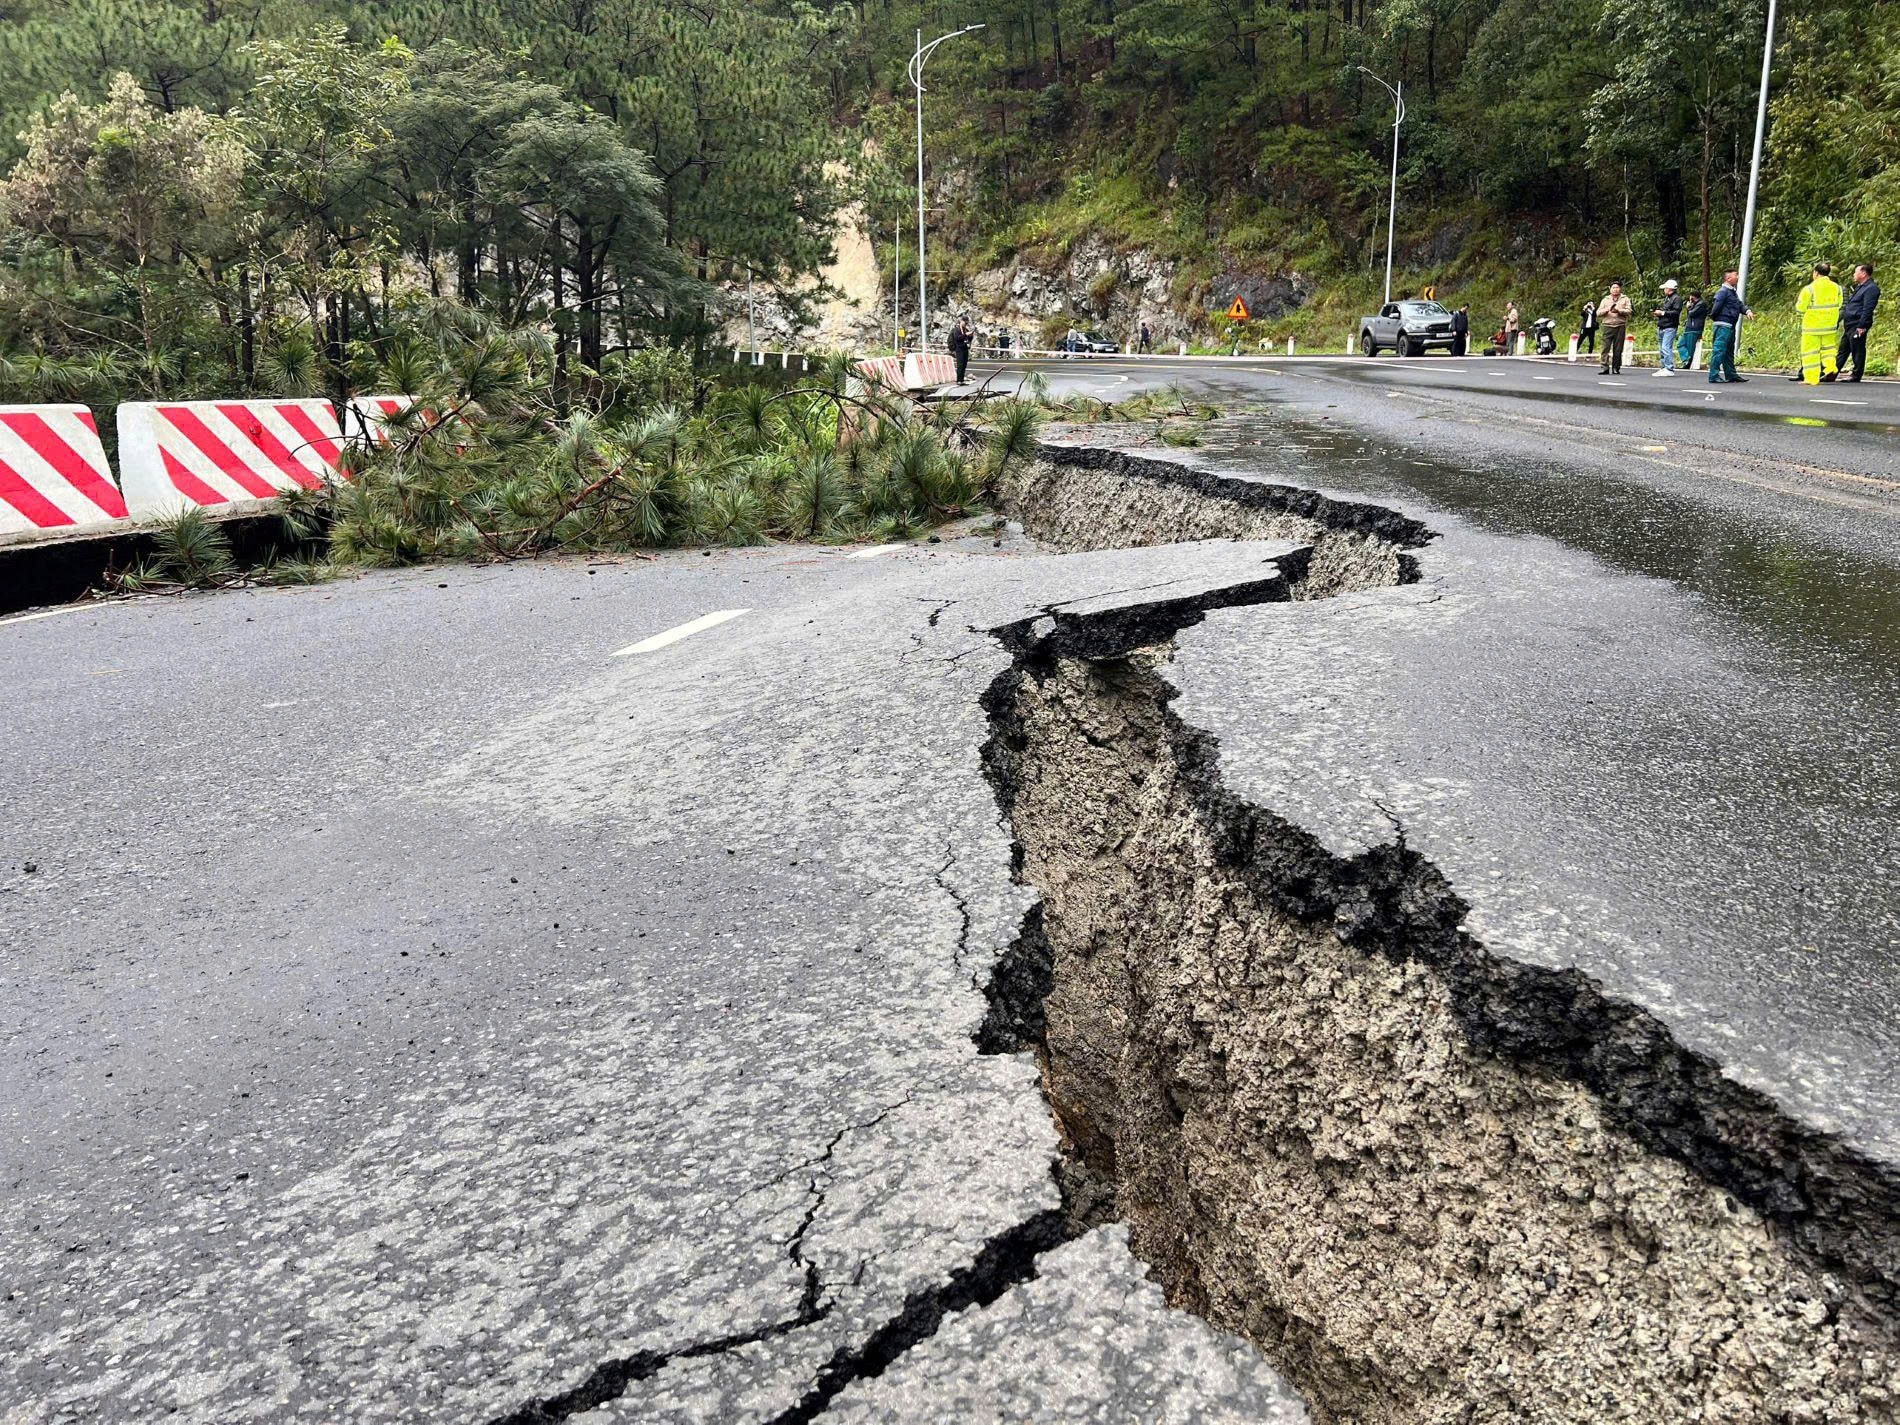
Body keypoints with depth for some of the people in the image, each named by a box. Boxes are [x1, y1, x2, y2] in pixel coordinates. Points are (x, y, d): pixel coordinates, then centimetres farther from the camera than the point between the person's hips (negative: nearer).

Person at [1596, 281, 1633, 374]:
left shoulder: (1625, 299, 13)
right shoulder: (1605, 300, 17)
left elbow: (1629, 311, 0)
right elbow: (1598, 313, 8)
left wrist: (1619, 310, -15)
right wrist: (1606, 310, -10)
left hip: (1620, 326, 0)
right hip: (1608, 326, 0)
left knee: (1618, 349, 0)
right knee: (1606, 347, -12)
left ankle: (1616, 368, 5)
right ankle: (1604, 367, -15)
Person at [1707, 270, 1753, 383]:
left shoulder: (1733, 292, 19)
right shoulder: (1722, 291, -12)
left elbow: (1740, 304, 17)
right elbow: (1716, 307, -17)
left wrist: (1747, 311, -1)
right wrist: (1713, 318, -4)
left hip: (1731, 326, 10)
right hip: (1723, 325, -10)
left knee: (1729, 352, 16)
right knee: (1719, 350, -11)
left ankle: (1731, 375, 23)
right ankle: (1713, 376, -12)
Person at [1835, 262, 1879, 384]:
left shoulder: (1871, 288, -12)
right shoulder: (1859, 287, 20)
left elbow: (1867, 310, -19)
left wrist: (1862, 326, -23)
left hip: (1857, 327, -10)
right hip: (1849, 326, 10)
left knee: (1857, 351, -4)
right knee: (1842, 351, 11)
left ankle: (1856, 375, 1)